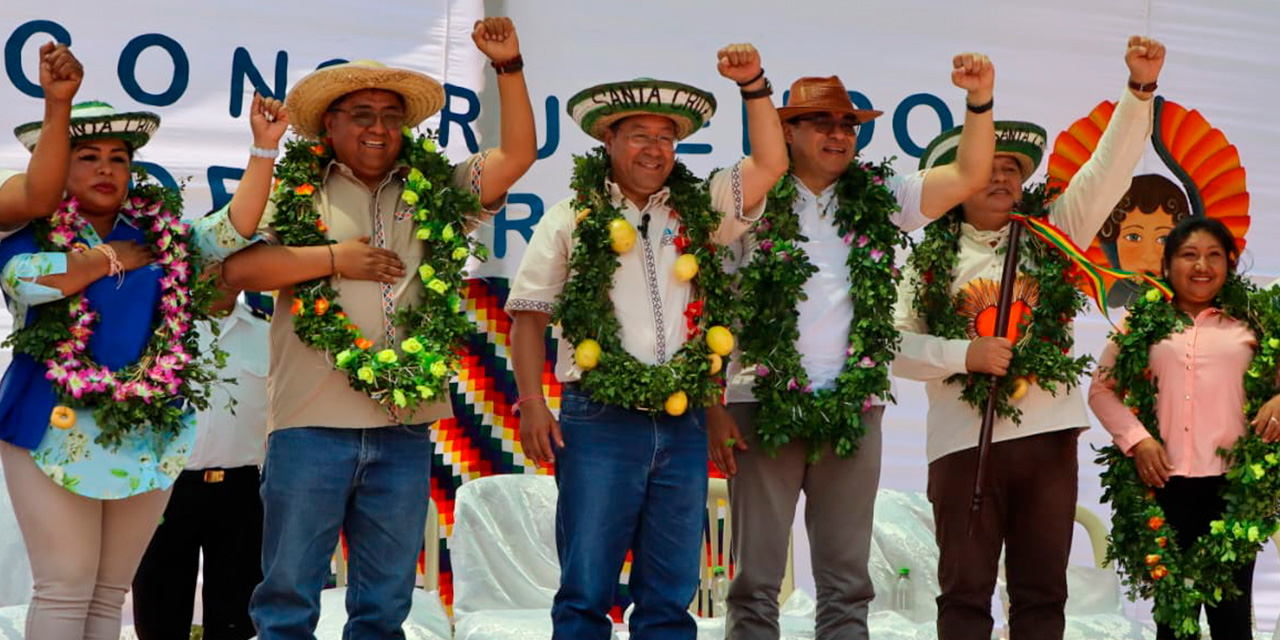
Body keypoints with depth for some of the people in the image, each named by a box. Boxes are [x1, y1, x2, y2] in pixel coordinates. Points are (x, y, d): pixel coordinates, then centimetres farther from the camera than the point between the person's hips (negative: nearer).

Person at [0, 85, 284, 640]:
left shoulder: (161, 233, 12)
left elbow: (234, 230, 0)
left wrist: (264, 147, -7)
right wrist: (113, 258, -8)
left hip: (148, 434, 4)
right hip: (60, 428, -3)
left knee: (110, 592, 9)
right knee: (65, 588, -5)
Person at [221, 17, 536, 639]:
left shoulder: (438, 194, 15)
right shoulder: (294, 192, 5)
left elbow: (517, 154, 12)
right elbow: (237, 267, -5)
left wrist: (509, 66, 4)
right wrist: (334, 258, -9)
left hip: (404, 428, 3)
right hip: (311, 424, -3)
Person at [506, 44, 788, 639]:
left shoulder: (699, 211, 14)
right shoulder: (572, 217, 5)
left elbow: (770, 164, 10)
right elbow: (529, 315, 4)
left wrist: (754, 86, 0)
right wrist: (531, 403, -4)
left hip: (683, 425, 3)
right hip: (600, 421, -3)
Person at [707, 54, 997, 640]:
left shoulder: (878, 202, 10)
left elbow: (969, 177, 4)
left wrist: (979, 100, -10)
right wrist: (713, 407, -4)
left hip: (854, 411, 3)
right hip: (763, 406, -3)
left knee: (847, 581, 7)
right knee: (756, 578, 1)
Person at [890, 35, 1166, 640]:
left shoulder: (1051, 236, 9)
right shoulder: (930, 258, 3)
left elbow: (1108, 170, 1)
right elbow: (894, 343, -3)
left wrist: (1140, 88, -8)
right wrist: (965, 354, -16)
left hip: (1048, 435, 2)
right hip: (963, 440, -2)